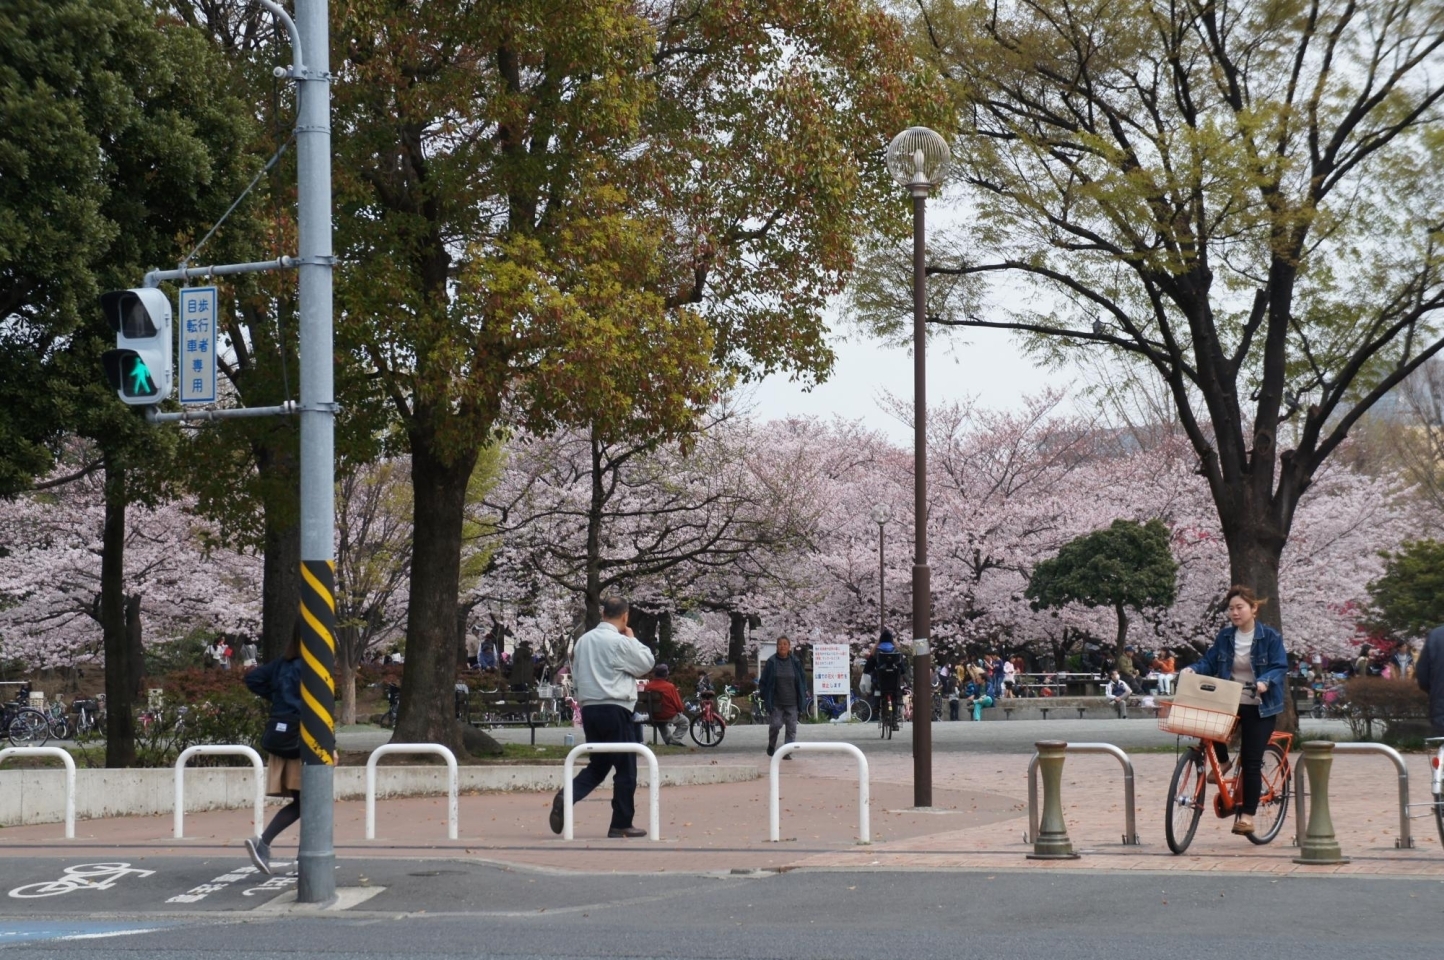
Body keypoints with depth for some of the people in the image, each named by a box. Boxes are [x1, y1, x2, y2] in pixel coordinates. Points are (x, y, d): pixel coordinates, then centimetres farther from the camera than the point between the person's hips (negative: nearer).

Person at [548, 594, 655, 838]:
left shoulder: (584, 640, 10)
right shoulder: (620, 642, -12)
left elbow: (577, 672, 18)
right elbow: (647, 664, -2)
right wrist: (633, 639, 8)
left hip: (589, 708, 7)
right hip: (615, 708, -7)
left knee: (597, 765, 16)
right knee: (625, 768, 4)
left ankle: (566, 797, -9)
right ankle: (621, 824, 8)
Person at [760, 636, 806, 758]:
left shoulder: (795, 662, 2)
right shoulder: (771, 662, -3)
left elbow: (802, 679, 10)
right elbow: (764, 681, 0)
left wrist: (802, 696, 5)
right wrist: (765, 698, -3)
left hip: (791, 702, 2)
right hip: (776, 702, -2)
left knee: (791, 728, -1)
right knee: (775, 725, -4)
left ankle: (787, 752, 5)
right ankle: (771, 746, 21)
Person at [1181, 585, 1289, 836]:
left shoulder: (1271, 637, -7)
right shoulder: (1224, 637, 5)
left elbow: (1280, 668, -12)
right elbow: (1209, 662, 4)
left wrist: (1265, 681, -32)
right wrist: (1193, 670, -18)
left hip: (1259, 707, -3)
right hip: (1229, 702, 3)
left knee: (1251, 761, -6)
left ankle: (1247, 815, 1)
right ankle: (1222, 761, 0)